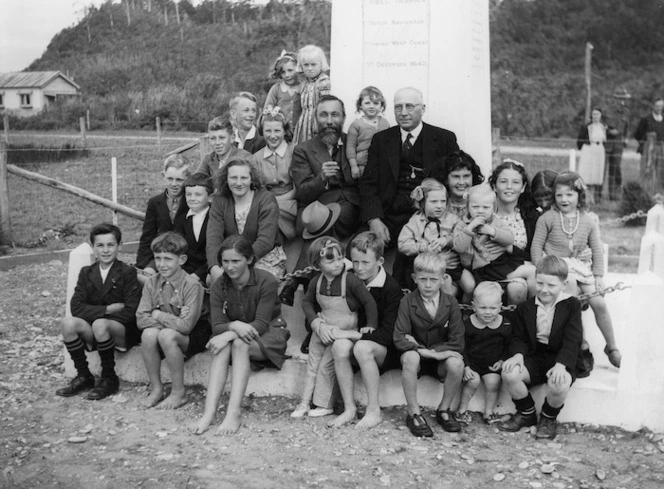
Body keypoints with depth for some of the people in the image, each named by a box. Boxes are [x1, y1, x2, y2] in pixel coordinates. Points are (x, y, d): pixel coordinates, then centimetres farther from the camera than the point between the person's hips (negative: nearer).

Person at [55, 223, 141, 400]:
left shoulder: (128, 273, -3)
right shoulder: (86, 273, 10)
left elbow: (130, 312, -13)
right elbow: (76, 307, -4)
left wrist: (96, 314, -12)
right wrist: (108, 309, -16)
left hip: (123, 332, -4)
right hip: (93, 333, 4)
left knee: (99, 324, -34)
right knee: (67, 323, -23)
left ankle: (109, 379, -13)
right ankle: (83, 377, -7)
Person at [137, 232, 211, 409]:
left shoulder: (192, 284, -20)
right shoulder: (152, 283, -3)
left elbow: (186, 326, -26)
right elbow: (141, 319, -10)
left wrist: (157, 315, -15)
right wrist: (172, 320, -21)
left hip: (195, 335, -4)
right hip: (170, 330, 5)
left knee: (167, 335, -32)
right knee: (148, 334, -27)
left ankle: (179, 393, -16)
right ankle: (156, 388, -7)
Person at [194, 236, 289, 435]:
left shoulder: (266, 281, -17)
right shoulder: (219, 287, -4)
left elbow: (261, 324, -22)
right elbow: (217, 326, -11)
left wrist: (228, 335, -35)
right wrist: (234, 326, -36)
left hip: (269, 334, -3)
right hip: (235, 335, 3)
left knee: (240, 344, -35)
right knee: (222, 348, -31)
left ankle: (234, 411, -41)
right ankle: (209, 412, -40)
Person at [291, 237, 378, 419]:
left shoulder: (351, 281, -21)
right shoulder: (316, 283, -6)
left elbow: (369, 302, -13)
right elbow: (307, 302, 8)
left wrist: (371, 326, -14)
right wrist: (317, 323, -4)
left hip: (343, 331, -5)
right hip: (322, 329, 6)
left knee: (326, 367, -4)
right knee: (312, 365, 11)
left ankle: (324, 404, 11)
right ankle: (305, 402, 22)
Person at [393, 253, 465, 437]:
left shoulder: (451, 303, -6)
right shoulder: (407, 302, -9)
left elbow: (457, 343, -11)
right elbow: (399, 339, -16)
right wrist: (427, 352, -27)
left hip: (441, 359, 1)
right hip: (417, 357, -1)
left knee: (456, 363, -31)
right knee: (410, 357, -35)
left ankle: (444, 409, -3)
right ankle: (414, 413, -18)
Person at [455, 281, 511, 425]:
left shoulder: (505, 326, -6)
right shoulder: (467, 324, -10)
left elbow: (508, 347, 7)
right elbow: (462, 348, -3)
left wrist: (502, 361, -7)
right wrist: (466, 367, -12)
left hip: (492, 365, 1)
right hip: (471, 362, -1)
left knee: (493, 382, -20)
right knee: (473, 381, -22)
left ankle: (488, 412, 1)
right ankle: (462, 410, 0)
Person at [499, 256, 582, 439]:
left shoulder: (572, 305, -3)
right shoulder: (525, 307, 6)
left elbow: (572, 340, -12)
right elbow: (518, 338, 6)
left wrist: (560, 364, -27)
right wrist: (518, 354, -18)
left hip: (561, 360, -3)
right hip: (534, 357, 3)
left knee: (558, 385, -36)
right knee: (509, 373, -26)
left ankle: (548, 419, 1)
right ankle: (526, 413, 5)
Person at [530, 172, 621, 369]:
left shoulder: (588, 220, 5)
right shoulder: (548, 218, -3)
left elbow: (597, 250, 10)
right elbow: (536, 245, 0)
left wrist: (599, 275, 3)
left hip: (581, 265, 3)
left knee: (599, 303, -10)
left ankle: (612, 347, 11)